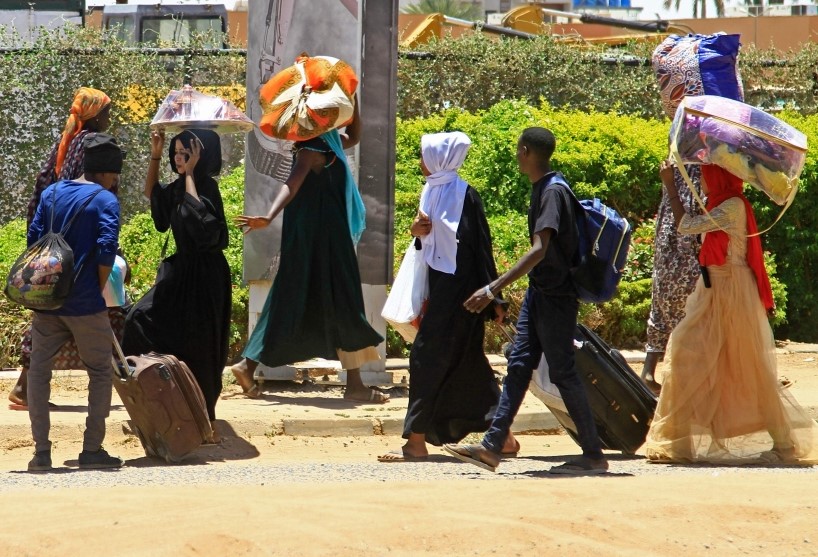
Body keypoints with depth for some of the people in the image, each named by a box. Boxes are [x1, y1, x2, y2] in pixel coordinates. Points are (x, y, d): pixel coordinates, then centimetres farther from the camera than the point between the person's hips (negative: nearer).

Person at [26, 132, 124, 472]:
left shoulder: (51, 193, 9)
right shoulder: (105, 200, -6)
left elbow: (33, 240, 8)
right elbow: (106, 251, -16)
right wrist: (99, 291, -2)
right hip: (85, 304, -4)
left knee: (39, 372, 10)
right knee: (100, 373, 9)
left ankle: (41, 451, 3)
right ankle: (92, 450, 6)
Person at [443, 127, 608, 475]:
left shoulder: (552, 192, -19)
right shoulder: (541, 189, 10)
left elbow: (540, 250, -28)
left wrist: (494, 288, -33)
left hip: (556, 297, -9)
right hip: (539, 292, 9)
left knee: (562, 372, -5)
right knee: (519, 365, 7)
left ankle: (594, 455, 2)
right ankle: (492, 447, 7)